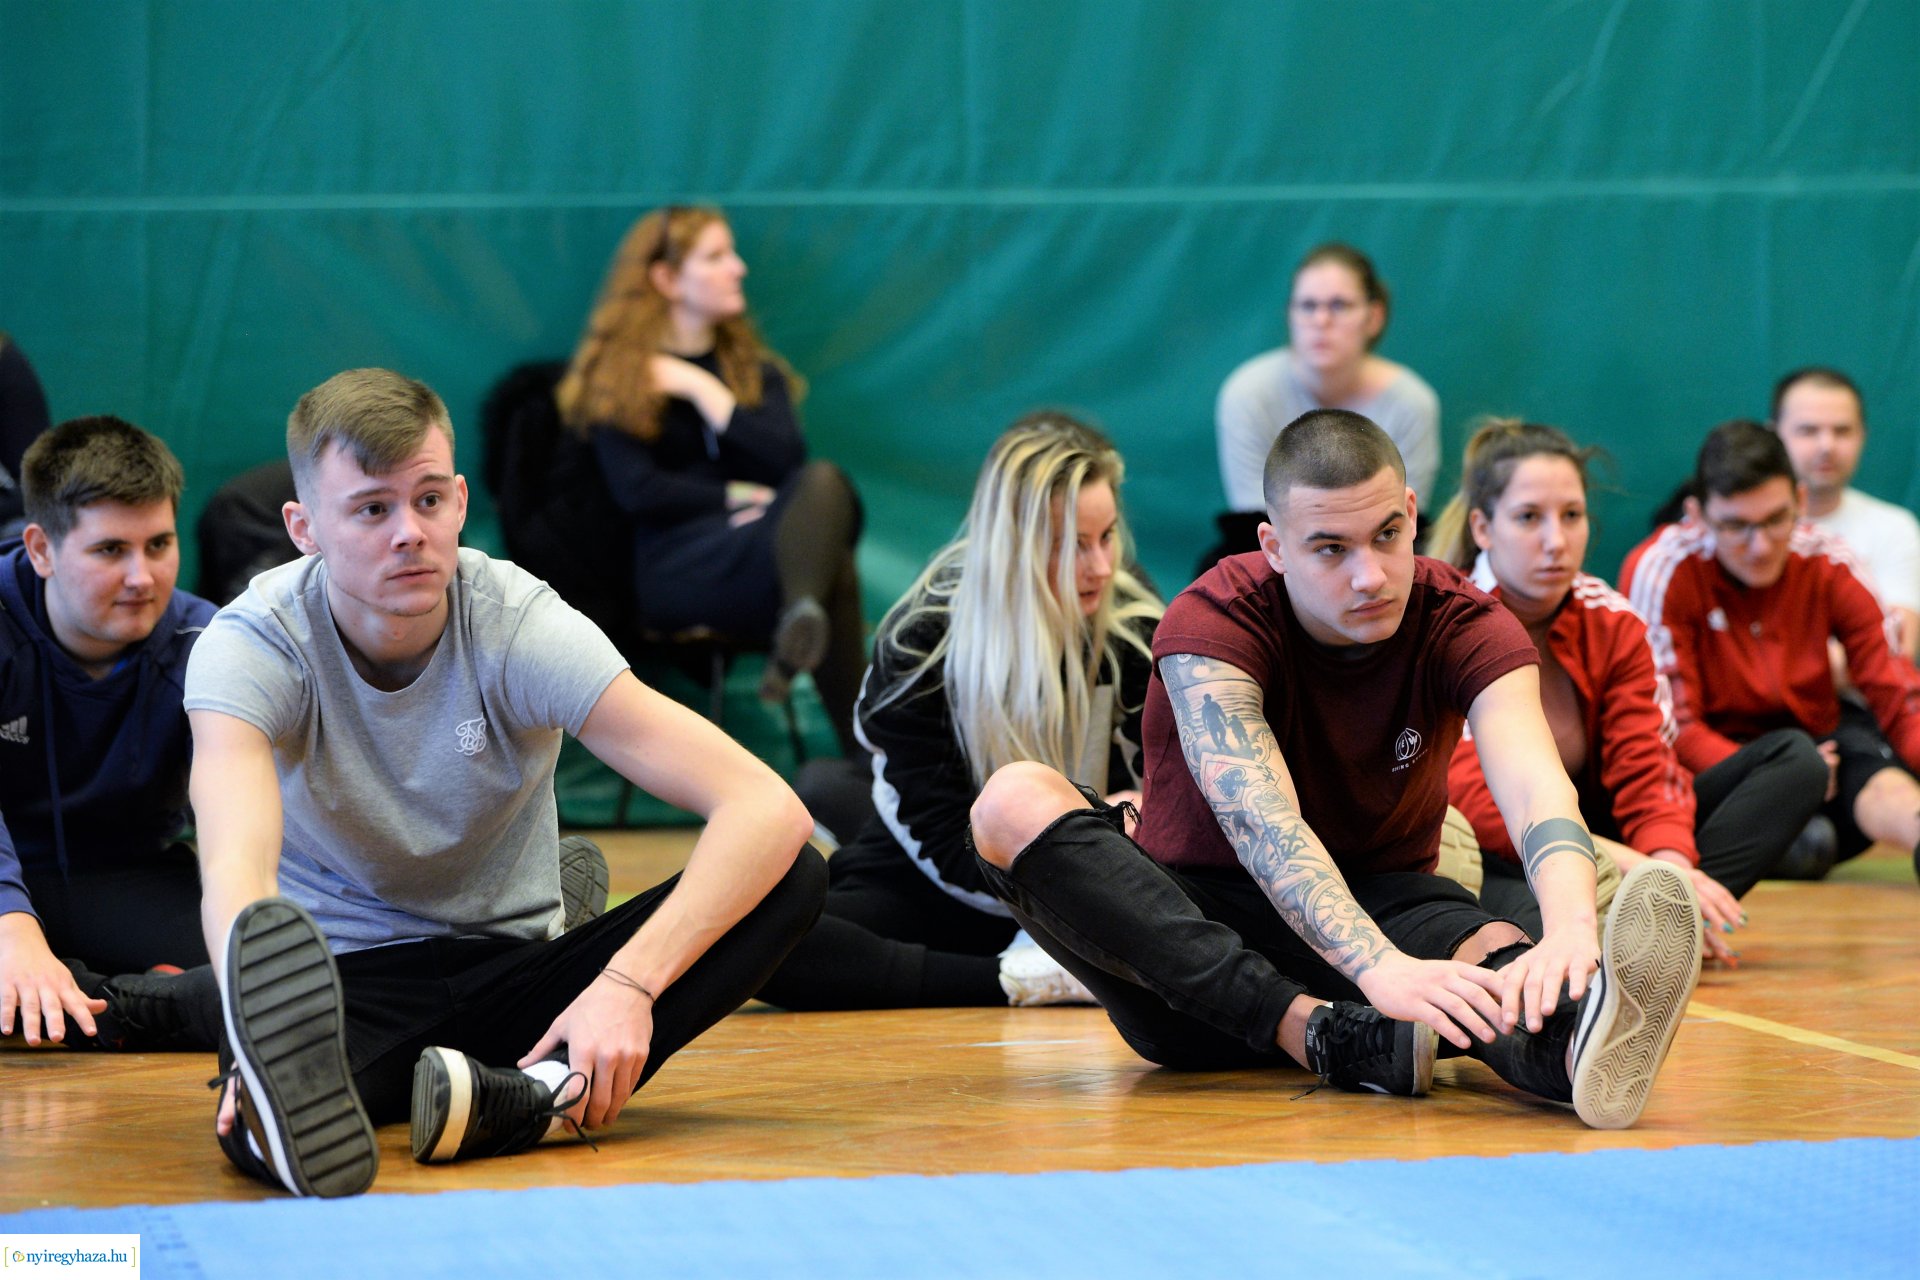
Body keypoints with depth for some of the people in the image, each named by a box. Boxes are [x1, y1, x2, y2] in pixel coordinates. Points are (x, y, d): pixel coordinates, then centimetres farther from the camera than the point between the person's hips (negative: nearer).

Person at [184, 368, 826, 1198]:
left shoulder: (519, 624, -14)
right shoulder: (250, 647, -14)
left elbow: (766, 808, -23)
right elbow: (236, 865, -32)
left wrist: (629, 984, -37)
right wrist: (264, 1025, -54)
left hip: (514, 976, 2)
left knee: (795, 875, -24)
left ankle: (534, 1094, -42)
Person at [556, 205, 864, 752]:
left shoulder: (754, 370, 26)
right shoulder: (618, 378, 12)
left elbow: (787, 458, 4)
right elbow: (637, 491, -2)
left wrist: (703, 390, 0)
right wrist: (736, 498, -3)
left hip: (763, 547, 4)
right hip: (672, 569, -4)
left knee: (824, 481, -38)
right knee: (833, 569, -39)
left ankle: (800, 629, -64)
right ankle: (860, 752, -51)